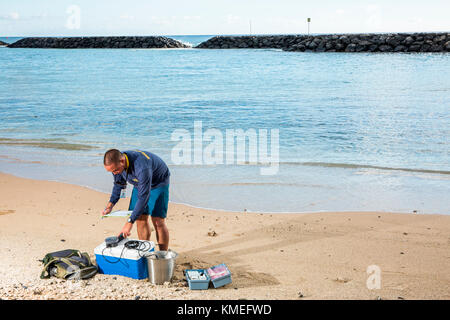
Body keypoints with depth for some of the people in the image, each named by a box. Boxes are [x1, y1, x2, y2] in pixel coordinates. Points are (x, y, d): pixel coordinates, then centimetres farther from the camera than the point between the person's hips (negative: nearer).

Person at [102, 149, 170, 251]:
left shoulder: (141, 166, -43)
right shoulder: (116, 164, -19)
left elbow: (143, 196, -40)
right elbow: (118, 185, 2)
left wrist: (129, 222, -40)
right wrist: (110, 205, -11)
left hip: (158, 183, -7)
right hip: (140, 184, 7)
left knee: (158, 221, -14)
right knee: (140, 218, 1)